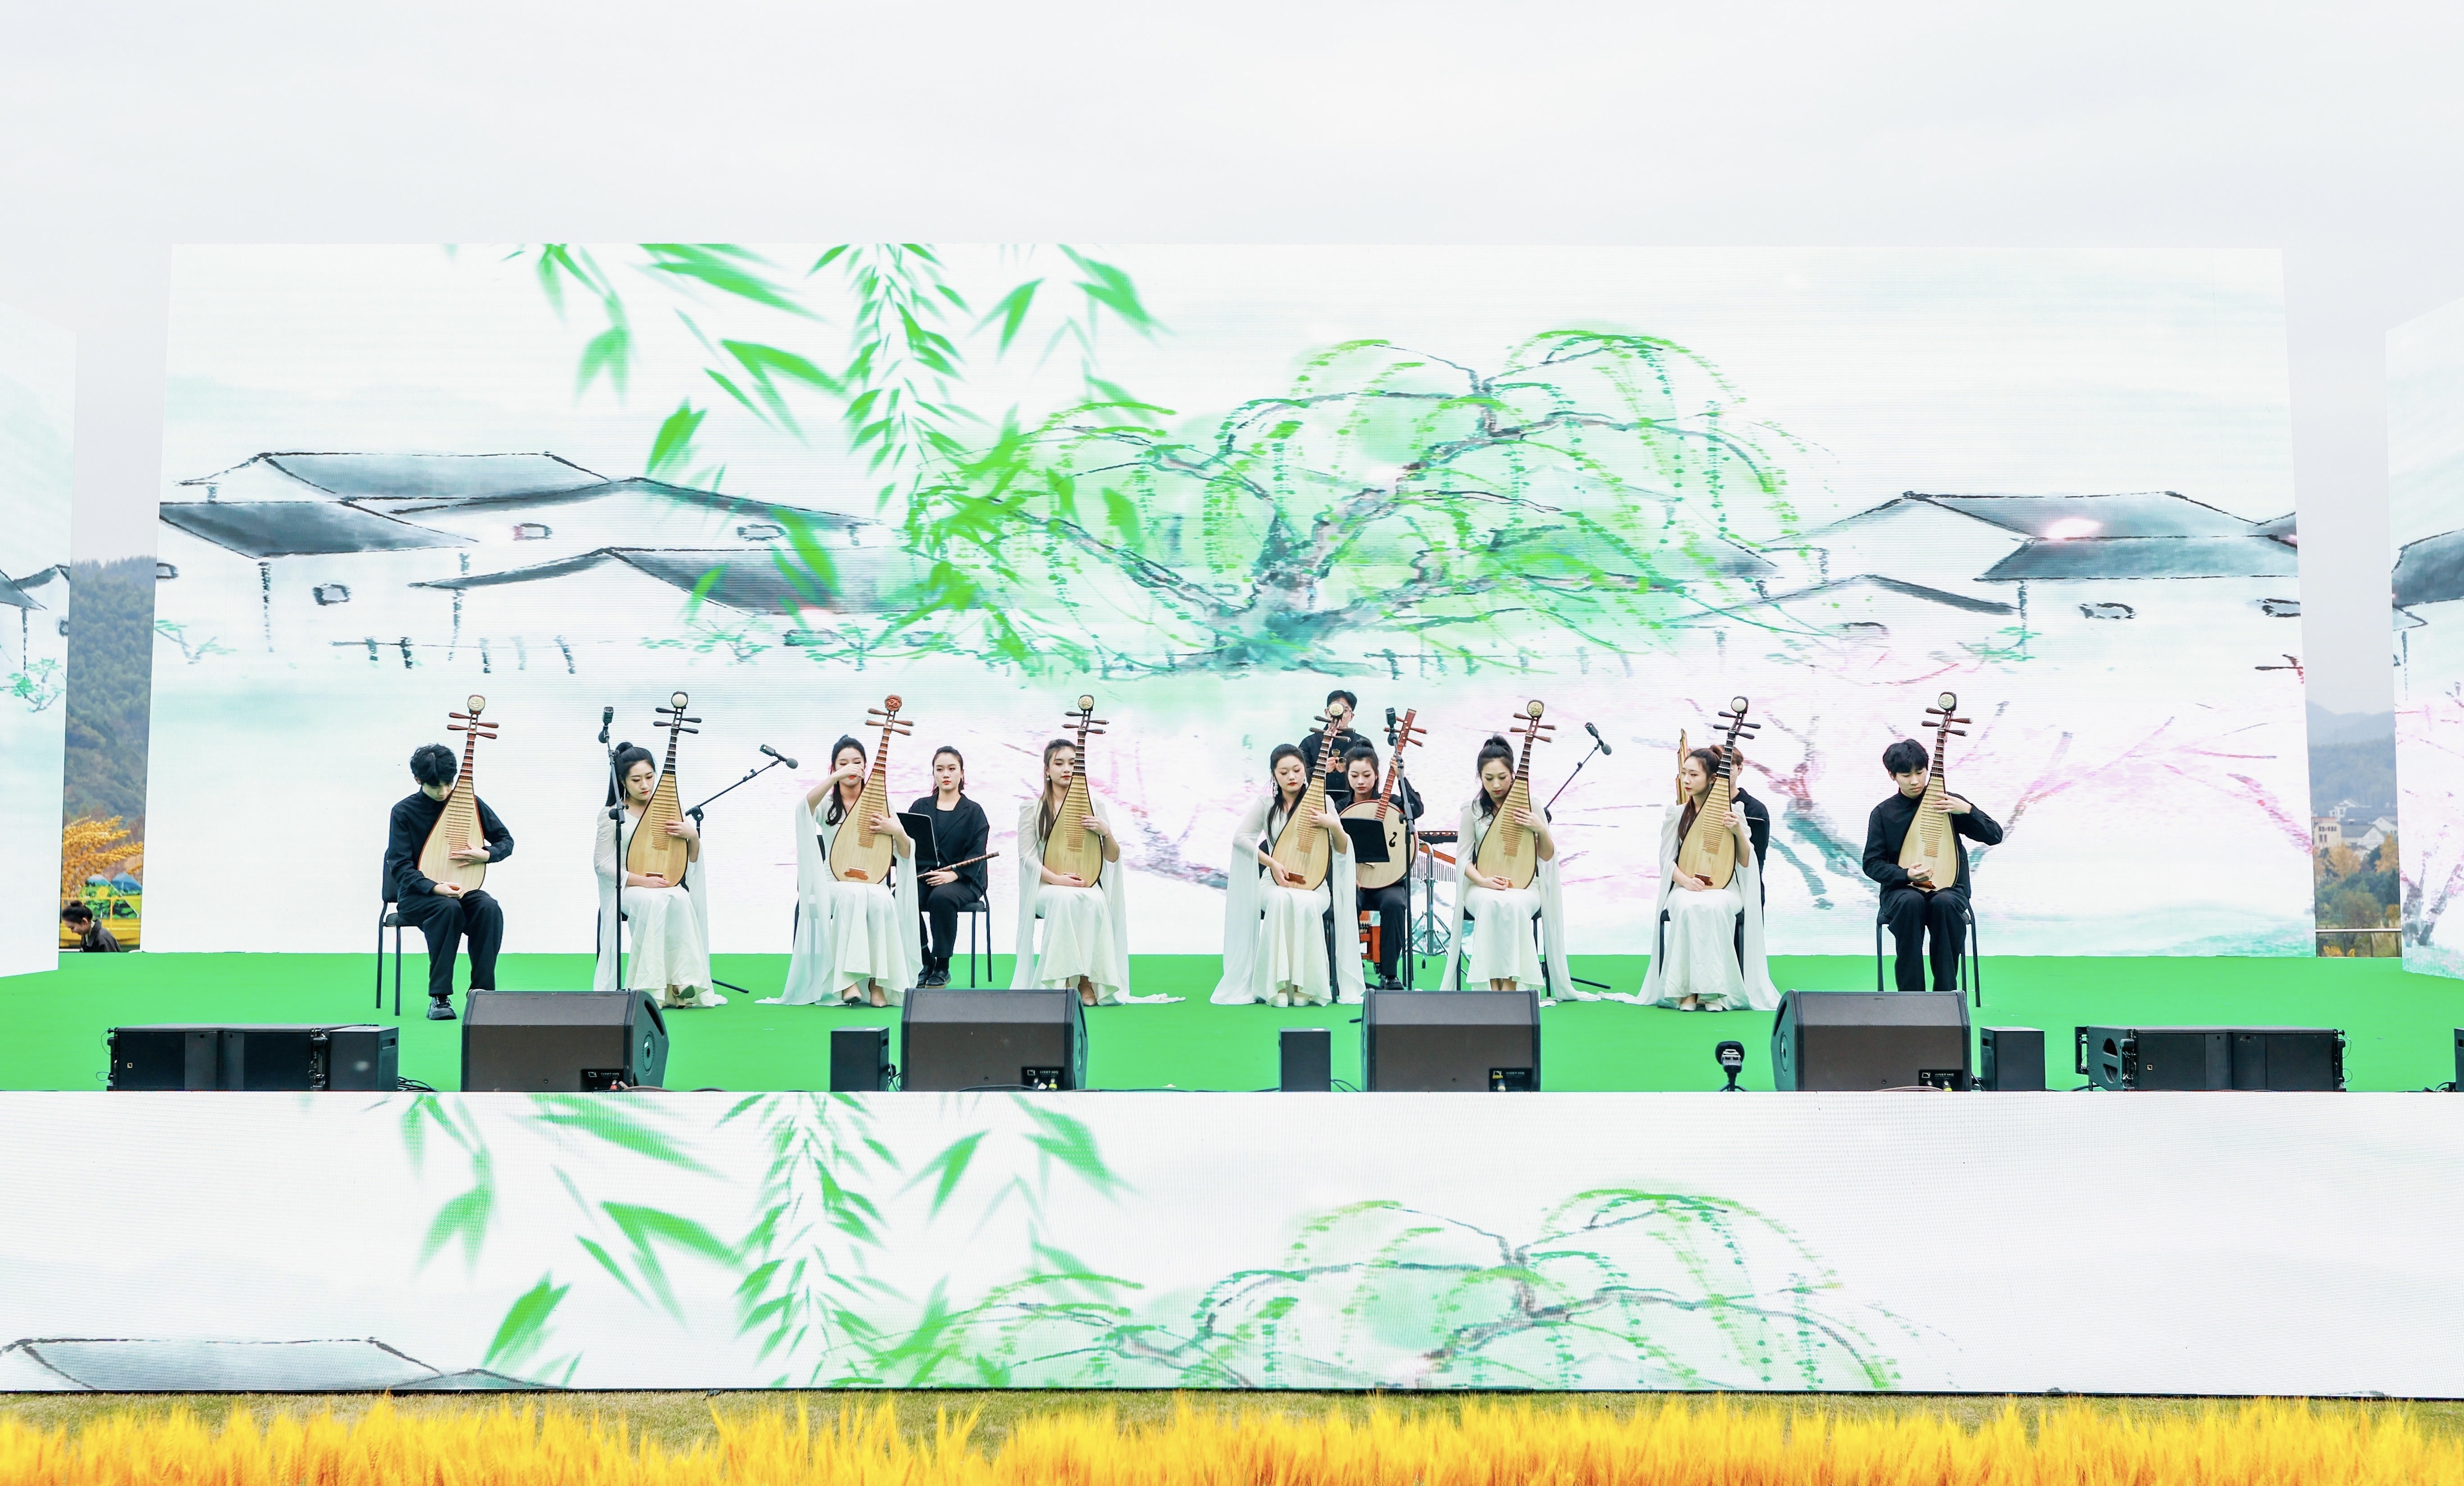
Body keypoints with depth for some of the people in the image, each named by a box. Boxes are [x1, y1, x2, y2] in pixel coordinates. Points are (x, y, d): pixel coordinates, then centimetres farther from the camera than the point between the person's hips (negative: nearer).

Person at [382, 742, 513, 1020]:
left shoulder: (470, 803, 2)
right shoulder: (404, 812, -6)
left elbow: (506, 841, 8)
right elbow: (400, 867, -11)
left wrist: (485, 854, -15)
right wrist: (436, 888, -28)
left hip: (463, 889, 3)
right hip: (417, 895, -2)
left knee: (489, 908, -31)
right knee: (449, 909, -37)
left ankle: (482, 992, -26)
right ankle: (439, 998, -31)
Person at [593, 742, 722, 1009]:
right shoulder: (613, 816, 2)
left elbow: (691, 861, 14)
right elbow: (602, 863, -4)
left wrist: (693, 836, -10)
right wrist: (643, 881, -16)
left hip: (667, 885, 3)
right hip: (628, 888, -2)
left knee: (681, 900, -35)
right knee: (656, 902, -38)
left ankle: (682, 983, -33)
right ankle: (648, 987, -35)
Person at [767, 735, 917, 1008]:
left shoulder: (879, 804, 10)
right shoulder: (828, 805, 5)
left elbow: (906, 853, 7)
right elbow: (803, 805, -22)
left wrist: (896, 832, -15)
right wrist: (836, 777, -32)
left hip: (874, 884, 1)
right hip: (835, 885, -1)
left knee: (881, 900, -36)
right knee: (853, 894, -37)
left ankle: (877, 983, -29)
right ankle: (849, 982, -38)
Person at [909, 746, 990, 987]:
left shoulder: (973, 811, 8)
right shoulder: (920, 807, 17)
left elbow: (977, 854, -4)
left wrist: (953, 874, -20)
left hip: (962, 880, -3)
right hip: (922, 874, 3)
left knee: (942, 897, -37)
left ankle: (942, 967, -18)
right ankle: (924, 962, -11)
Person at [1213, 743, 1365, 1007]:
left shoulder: (1322, 802, 6)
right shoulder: (1266, 804, 6)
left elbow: (1342, 851, 3)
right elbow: (1240, 837, -6)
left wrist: (1333, 826, -17)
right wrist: (1273, 864, -15)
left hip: (1314, 883, 0)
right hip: (1275, 881, 0)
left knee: (1305, 903, -38)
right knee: (1281, 900, -37)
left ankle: (1306, 985, -27)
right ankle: (1279, 985, -33)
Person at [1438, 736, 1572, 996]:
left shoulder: (1530, 806, 3)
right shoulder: (1473, 809, 4)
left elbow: (1547, 856, 6)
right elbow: (1463, 857, 1)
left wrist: (1541, 830, -15)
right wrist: (1483, 880, -18)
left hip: (1523, 886, 0)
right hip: (1482, 886, 0)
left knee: (1513, 903, -38)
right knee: (1492, 903, -38)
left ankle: (1511, 983, -33)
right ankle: (1492, 983, -34)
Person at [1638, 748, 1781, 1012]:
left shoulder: (1733, 811, 2)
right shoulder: (1676, 813, 7)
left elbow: (1746, 862, 2)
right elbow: (1666, 859, 7)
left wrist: (1738, 832, -16)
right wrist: (1686, 881, -13)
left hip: (1724, 887, -1)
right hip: (1685, 886, 1)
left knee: (1714, 907, -37)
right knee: (1688, 907, -35)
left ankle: (1714, 990, -28)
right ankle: (1687, 990, -28)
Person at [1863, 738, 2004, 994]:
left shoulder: (1949, 803, 4)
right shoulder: (1883, 813, 3)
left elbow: (1995, 836, 2)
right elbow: (1872, 864, 2)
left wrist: (1968, 811, -15)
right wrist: (1906, 875, -16)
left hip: (1948, 888, 0)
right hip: (1902, 889, 0)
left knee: (1945, 903, -36)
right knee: (1911, 902, -37)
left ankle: (1946, 992, -26)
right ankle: (1911, 994, -30)